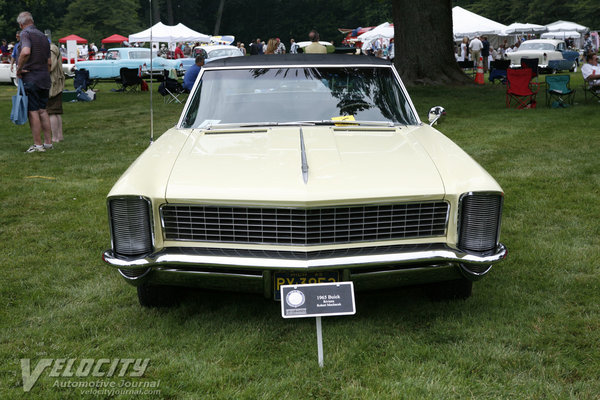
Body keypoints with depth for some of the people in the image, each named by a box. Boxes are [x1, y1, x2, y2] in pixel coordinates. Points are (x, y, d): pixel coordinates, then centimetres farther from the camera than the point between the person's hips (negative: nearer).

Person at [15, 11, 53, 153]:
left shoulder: (25, 33, -8)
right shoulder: (43, 36, 16)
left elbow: (25, 52, -27)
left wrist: (18, 68, -15)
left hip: (31, 78, -7)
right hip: (45, 78, 7)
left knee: (33, 111, -4)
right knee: (42, 110, 13)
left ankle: (38, 145, -2)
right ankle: (48, 142, 15)